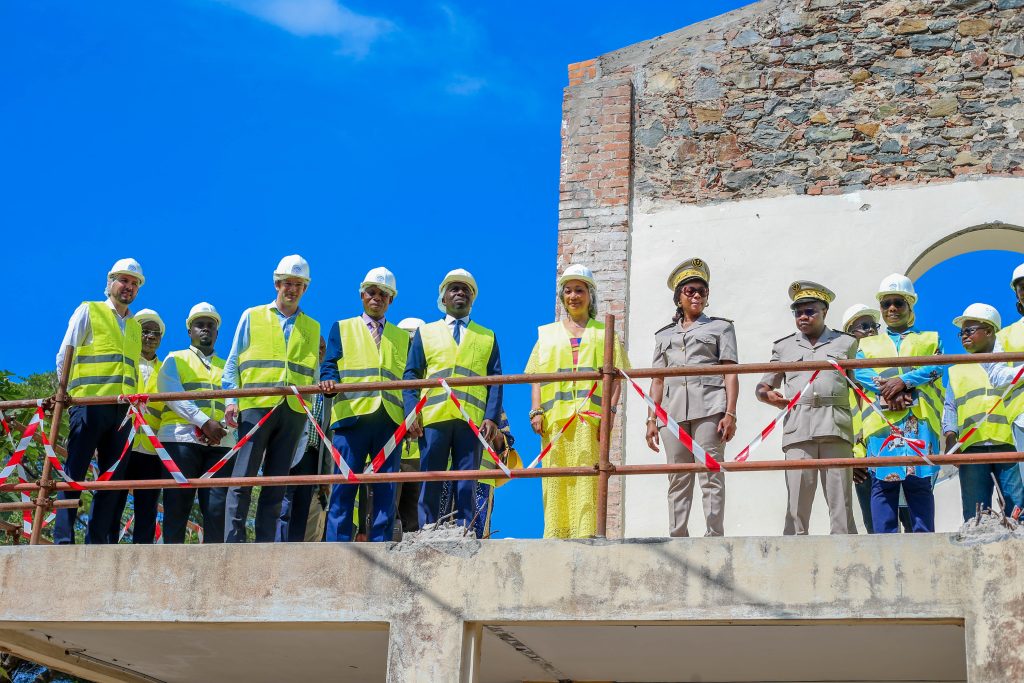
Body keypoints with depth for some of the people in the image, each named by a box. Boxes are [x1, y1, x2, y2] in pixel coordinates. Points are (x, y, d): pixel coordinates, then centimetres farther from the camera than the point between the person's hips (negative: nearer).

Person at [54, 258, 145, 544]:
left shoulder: (136, 327, 23)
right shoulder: (88, 311, 7)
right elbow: (64, 356, 2)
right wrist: (66, 392, -9)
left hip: (122, 410, 6)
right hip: (89, 403, -6)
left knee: (113, 478, 2)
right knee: (75, 472, -9)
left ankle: (97, 542, 4)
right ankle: (63, 539, -11)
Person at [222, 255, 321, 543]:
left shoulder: (312, 328, 19)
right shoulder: (252, 317, 12)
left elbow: (314, 374, 20)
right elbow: (233, 364, 9)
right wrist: (231, 399, -4)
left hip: (294, 410, 2)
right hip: (256, 405, -2)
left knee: (276, 483, 3)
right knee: (243, 478, -9)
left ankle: (264, 547, 4)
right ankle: (233, 545, -9)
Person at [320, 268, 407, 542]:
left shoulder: (402, 338, 22)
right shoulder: (342, 328, 17)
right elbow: (329, 365, 6)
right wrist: (330, 381, -17)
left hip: (391, 420, 2)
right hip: (352, 416, -2)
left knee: (386, 491, -1)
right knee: (344, 488, -6)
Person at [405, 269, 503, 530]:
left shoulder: (487, 337, 19)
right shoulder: (425, 332, 18)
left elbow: (495, 381, 9)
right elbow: (411, 375, 10)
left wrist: (492, 418, -6)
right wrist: (411, 413, -5)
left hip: (472, 420, 0)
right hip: (433, 419, 0)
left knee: (467, 487, -2)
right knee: (430, 485, -2)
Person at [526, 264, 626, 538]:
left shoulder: (604, 333, 19)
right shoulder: (548, 334, 23)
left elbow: (615, 379, 9)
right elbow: (537, 379, 15)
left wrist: (610, 410, -6)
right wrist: (536, 411, 0)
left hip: (590, 416, -2)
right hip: (555, 418, 2)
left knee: (587, 479, -12)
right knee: (556, 481, -6)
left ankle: (586, 537, -17)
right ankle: (555, 536, -6)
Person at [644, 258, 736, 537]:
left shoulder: (720, 326, 15)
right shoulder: (664, 334, 24)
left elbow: (730, 373, 5)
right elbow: (657, 381, 20)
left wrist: (730, 413, -6)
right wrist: (651, 419, 10)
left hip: (709, 407, -3)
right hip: (673, 410, 3)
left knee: (711, 475, -8)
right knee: (678, 480, 0)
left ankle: (714, 537, -9)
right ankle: (677, 539, 0)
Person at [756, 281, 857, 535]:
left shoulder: (846, 343, 18)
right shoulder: (783, 347, 23)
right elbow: (763, 386, 26)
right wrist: (768, 395, 2)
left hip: (836, 428, -1)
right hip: (798, 429, 1)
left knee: (840, 498, -6)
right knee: (797, 497, -6)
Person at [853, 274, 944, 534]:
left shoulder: (930, 339, 23)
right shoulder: (868, 343, 25)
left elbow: (937, 366, 3)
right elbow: (859, 371, 5)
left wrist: (904, 380, -12)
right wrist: (887, 389, -13)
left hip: (919, 420, -1)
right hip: (881, 421, 1)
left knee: (919, 479, -9)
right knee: (883, 482, -9)